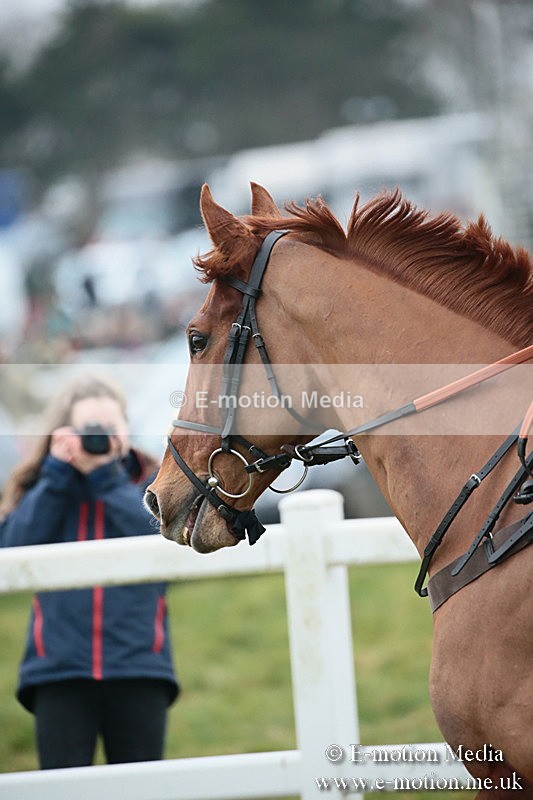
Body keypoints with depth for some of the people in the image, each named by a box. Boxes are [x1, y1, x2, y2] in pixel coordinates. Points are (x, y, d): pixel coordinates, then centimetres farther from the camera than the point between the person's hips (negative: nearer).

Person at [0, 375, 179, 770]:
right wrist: (59, 472, -5)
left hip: (138, 665, 0)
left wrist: (105, 476, -9)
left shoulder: (151, 485, 11)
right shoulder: (44, 490, 15)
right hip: (59, 667, 0)